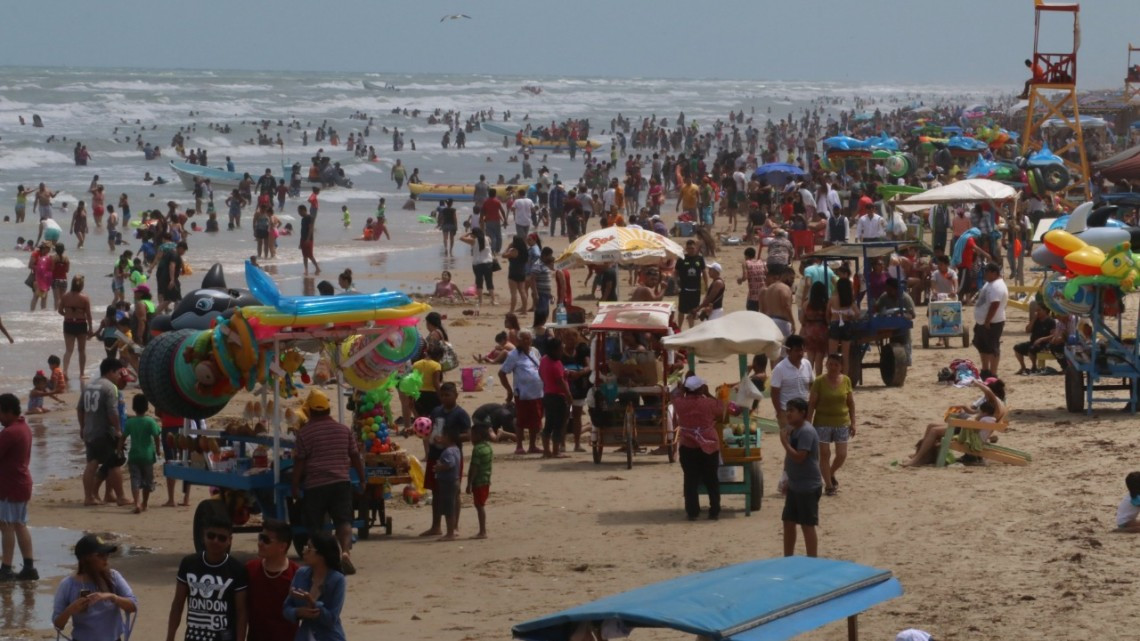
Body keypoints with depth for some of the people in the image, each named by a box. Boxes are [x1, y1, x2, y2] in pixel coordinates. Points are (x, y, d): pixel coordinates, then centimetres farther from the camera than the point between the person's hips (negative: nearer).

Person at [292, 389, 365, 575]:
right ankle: (346, 551, -28)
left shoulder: (305, 432, -4)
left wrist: (295, 486, 3)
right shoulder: (344, 430, 7)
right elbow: (355, 457, 12)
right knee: (344, 520, -4)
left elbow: (299, 462, -5)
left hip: (315, 485, -2)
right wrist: (362, 479, 23)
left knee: (315, 525, 10)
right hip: (341, 483, 2)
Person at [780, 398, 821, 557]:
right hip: (795, 486, 10)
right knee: (788, 522, 14)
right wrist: (787, 481, 18)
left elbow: (799, 457, -27)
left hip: (808, 487, -10)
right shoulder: (794, 430, 11)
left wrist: (784, 441, -19)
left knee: (807, 525, -3)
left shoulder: (806, 432, -19)